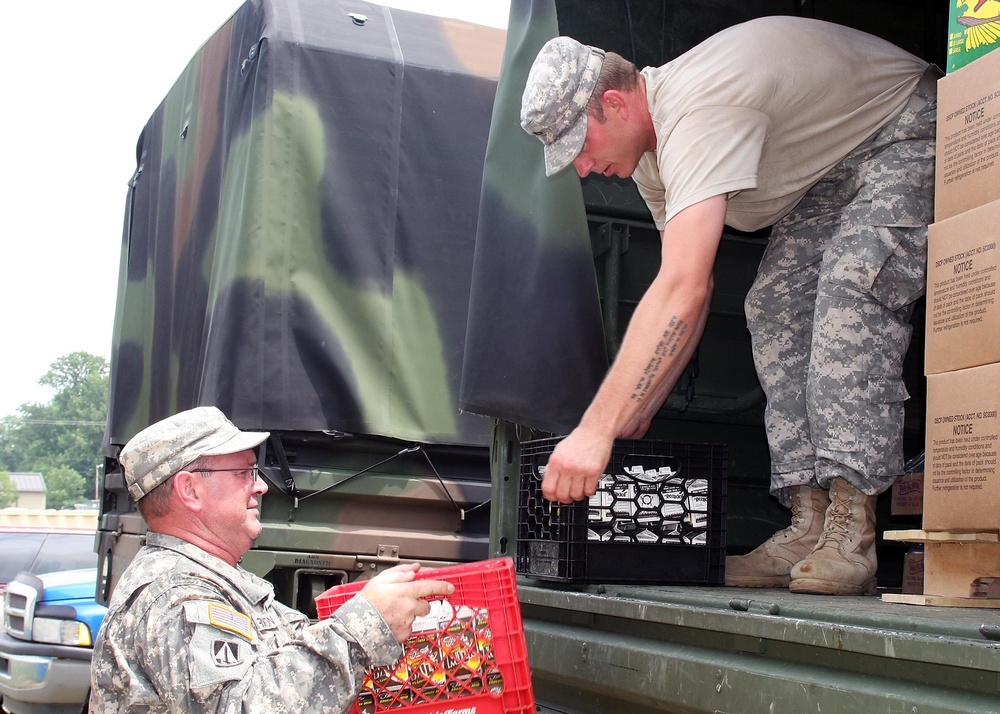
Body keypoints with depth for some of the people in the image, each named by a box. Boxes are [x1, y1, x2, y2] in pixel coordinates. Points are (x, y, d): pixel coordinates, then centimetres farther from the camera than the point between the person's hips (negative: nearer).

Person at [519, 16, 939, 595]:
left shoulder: (696, 112, -35)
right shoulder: (651, 148, -4)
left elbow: (682, 293, -44)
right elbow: (692, 291, 2)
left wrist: (598, 429, -46)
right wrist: (637, 414, -4)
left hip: (907, 132, -9)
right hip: (827, 169, 9)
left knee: (852, 285, -30)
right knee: (774, 307, -8)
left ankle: (851, 527, -31)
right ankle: (812, 522, -12)